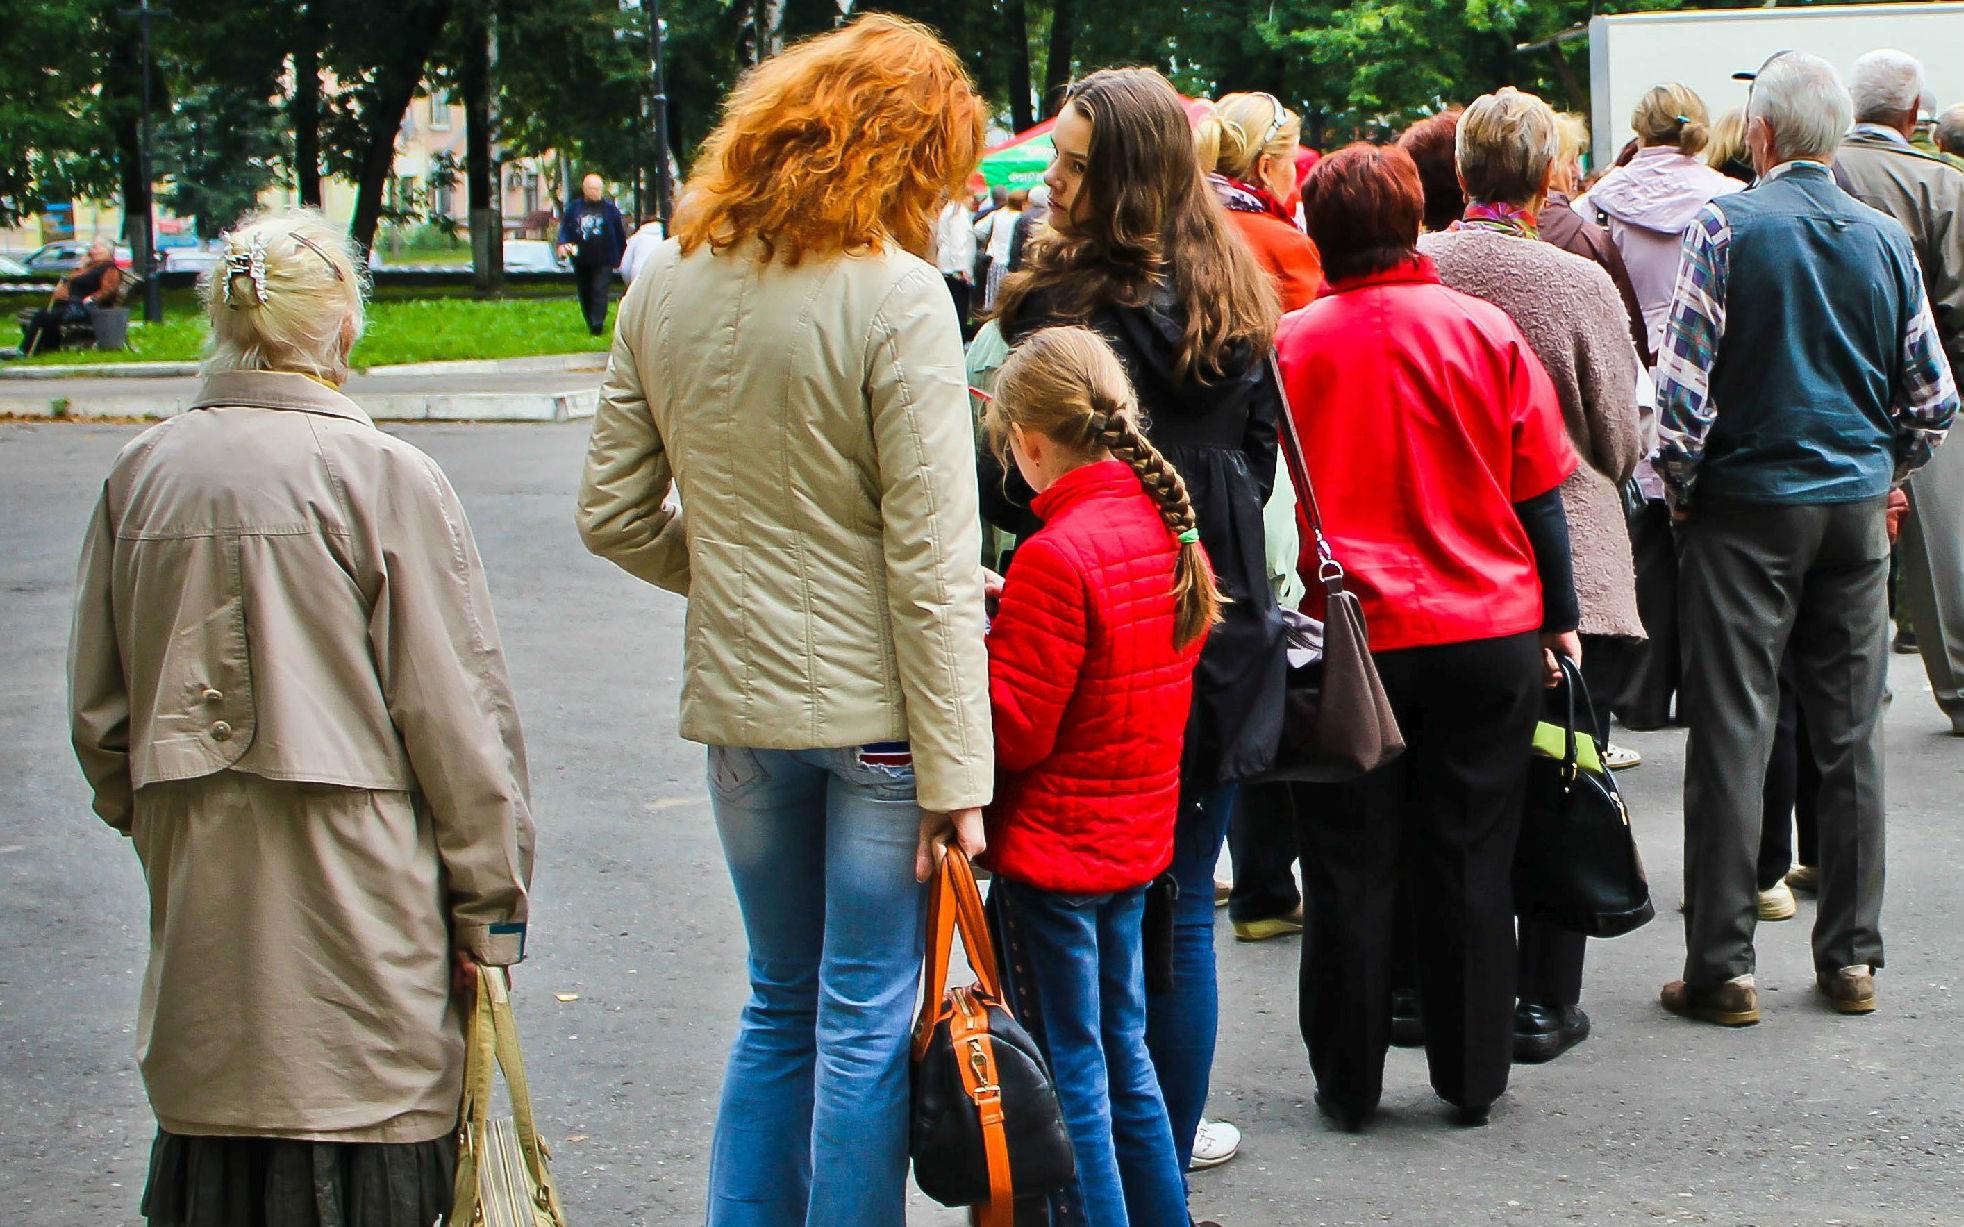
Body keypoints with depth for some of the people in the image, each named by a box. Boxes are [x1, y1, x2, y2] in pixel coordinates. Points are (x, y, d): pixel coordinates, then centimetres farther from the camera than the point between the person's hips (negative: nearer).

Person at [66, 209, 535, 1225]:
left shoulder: (140, 476, 3)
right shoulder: (384, 477, -12)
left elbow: (97, 713, 11)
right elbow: (458, 715, -10)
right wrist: (492, 909, -2)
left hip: (201, 909, 5)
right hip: (355, 898, -5)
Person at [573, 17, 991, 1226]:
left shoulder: (664, 286, 3)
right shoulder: (897, 296, -15)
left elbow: (615, 518, 7)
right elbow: (932, 563, -16)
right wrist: (956, 773, -14)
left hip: (739, 703, 6)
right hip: (872, 707, -5)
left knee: (779, 1004, 19)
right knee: (868, 1020, 5)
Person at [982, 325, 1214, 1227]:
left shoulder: (1056, 557, -21)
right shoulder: (1170, 530, 4)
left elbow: (1014, 731, -19)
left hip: (1053, 852, -8)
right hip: (1137, 839, 8)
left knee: (1070, 1080, 0)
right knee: (1123, 1057, 19)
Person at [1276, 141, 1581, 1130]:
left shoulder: (1288, 344, -6)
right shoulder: (1485, 330, -3)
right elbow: (1537, 491, 1)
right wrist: (1558, 617, 11)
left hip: (1345, 640, -1)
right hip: (1486, 636, 1)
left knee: (1350, 870, 8)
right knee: (1469, 865, 9)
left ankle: (1349, 1084, 15)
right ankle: (1472, 1077, 16)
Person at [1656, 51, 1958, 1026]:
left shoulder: (1727, 226, -10)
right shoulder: (1886, 239, 4)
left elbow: (1684, 385, -14)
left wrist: (1681, 489, 0)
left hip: (1749, 506, -4)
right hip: (1858, 507, 4)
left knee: (1731, 737, -1)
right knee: (1851, 736, 10)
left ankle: (1721, 968, 1)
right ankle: (1851, 956, 15)